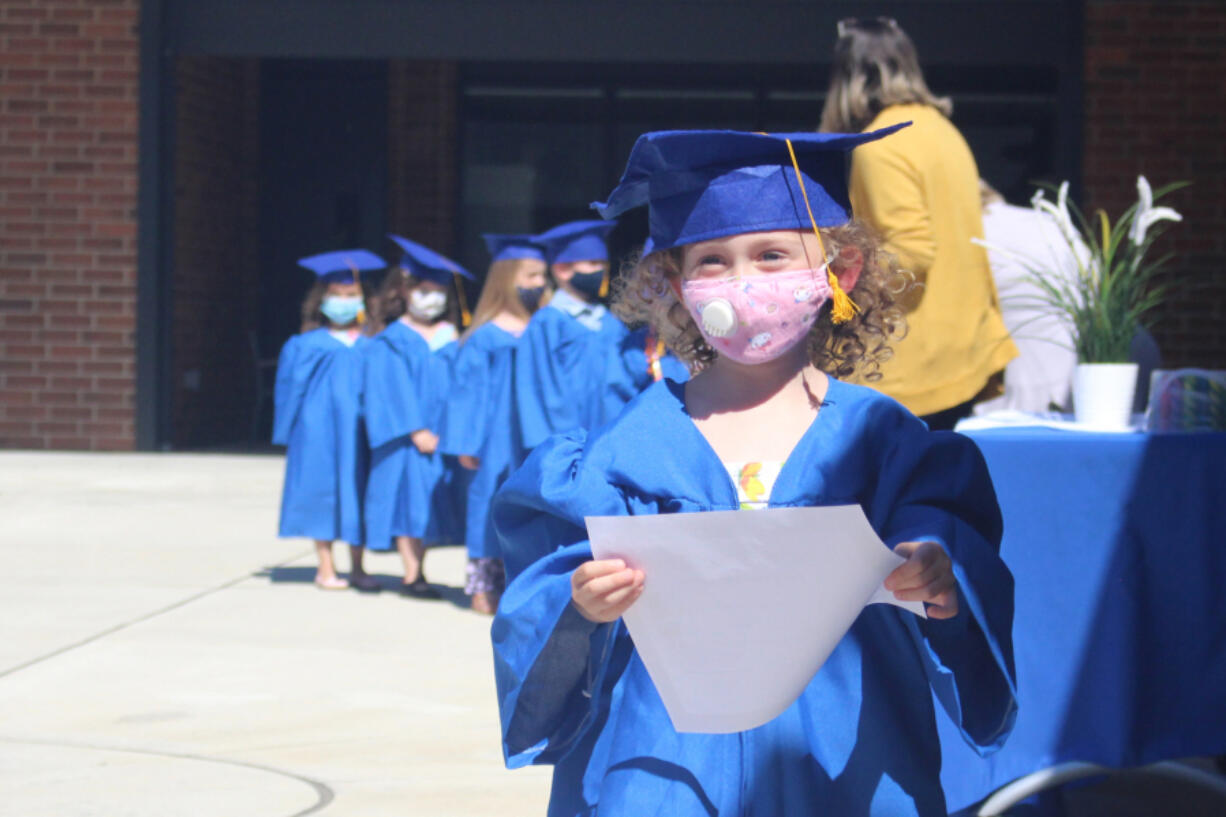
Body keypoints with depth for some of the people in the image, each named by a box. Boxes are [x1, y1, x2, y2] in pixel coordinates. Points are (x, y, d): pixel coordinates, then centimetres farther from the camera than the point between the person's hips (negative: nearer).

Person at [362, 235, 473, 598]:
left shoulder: (450, 338, 14)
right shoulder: (392, 342, 0)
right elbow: (395, 390, -7)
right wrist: (415, 431, -16)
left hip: (442, 434, 4)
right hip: (406, 437, -4)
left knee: (428, 502, 5)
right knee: (411, 497, -7)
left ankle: (417, 570, 11)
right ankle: (411, 574, -5)